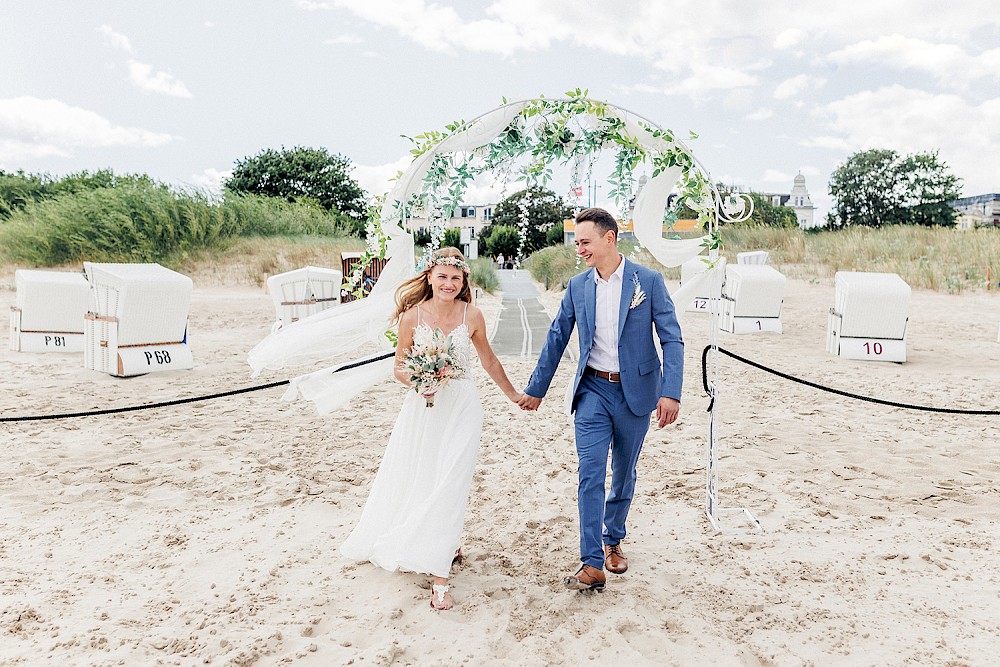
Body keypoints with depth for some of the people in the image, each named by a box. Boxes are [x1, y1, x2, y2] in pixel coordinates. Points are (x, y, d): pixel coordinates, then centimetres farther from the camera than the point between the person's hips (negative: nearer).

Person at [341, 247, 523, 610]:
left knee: (448, 486, -6)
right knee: (412, 482, 9)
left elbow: (489, 361, 10)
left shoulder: (472, 315, -4)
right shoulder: (412, 315, -4)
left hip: (460, 407, -1)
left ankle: (439, 575, 3)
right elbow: (399, 366, 3)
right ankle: (449, 546, 37)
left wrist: (513, 394, 18)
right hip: (422, 407, 2)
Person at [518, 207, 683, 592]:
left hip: (635, 391, -1)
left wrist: (670, 392, -18)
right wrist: (535, 389, 12)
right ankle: (592, 565, -1)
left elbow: (671, 339, -8)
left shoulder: (649, 281, -6)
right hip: (593, 391, 1)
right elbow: (556, 340, 9)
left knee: (624, 474, 14)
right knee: (590, 475, -6)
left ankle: (613, 541, 35)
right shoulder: (577, 286, 3)